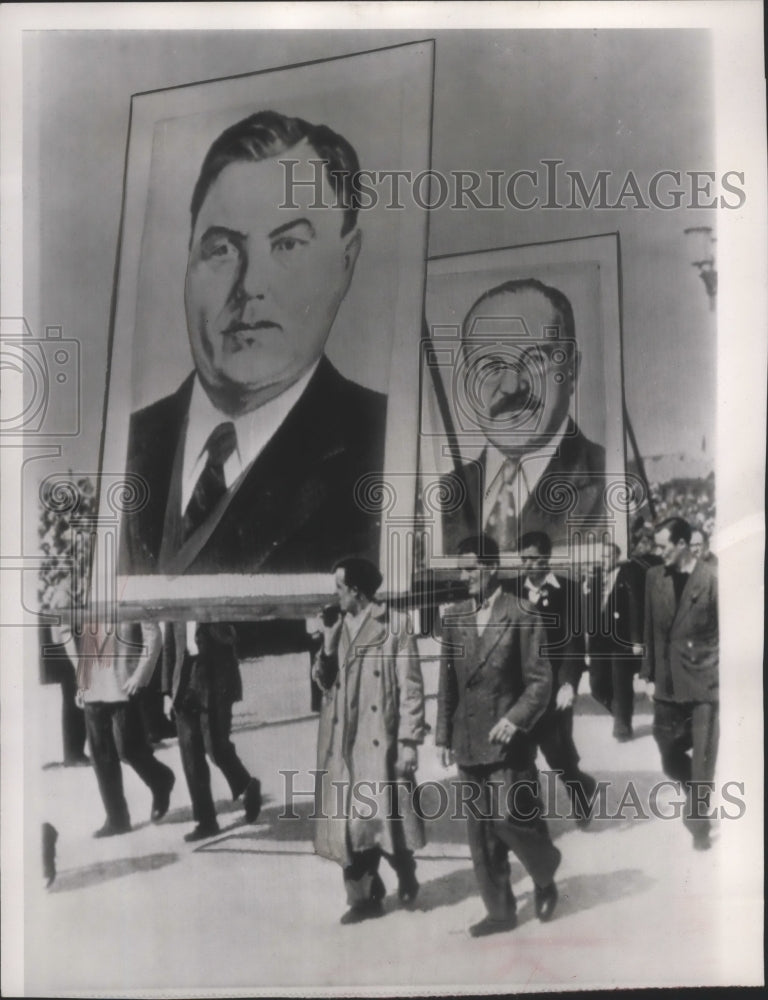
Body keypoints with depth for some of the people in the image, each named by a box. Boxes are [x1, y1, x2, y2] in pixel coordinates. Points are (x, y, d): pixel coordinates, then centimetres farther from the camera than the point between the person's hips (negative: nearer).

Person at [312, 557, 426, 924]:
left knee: (385, 816, -2)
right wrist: (326, 647, -8)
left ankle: (405, 873, 28)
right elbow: (325, 680, 10)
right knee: (348, 821, 6)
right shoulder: (338, 627, 11)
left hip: (381, 741, -5)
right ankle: (364, 896, 20)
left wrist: (409, 741, -12)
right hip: (342, 742, 5)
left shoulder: (395, 626, -7)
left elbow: (411, 687, -8)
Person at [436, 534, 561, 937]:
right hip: (469, 744, 5)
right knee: (481, 832, 7)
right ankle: (500, 910, 20)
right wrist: (444, 735, 10)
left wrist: (514, 720, -20)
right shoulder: (455, 617, 8)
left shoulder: (522, 617, -7)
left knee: (509, 821, -8)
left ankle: (545, 878, 23)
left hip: (509, 741, -5)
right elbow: (447, 682, 12)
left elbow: (539, 681, -7)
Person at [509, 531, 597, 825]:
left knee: (559, 752, -1)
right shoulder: (512, 590, 5)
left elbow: (575, 640, -8)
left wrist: (569, 683, -17)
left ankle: (582, 787, 29)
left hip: (554, 685, -3)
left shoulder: (567, 590, -3)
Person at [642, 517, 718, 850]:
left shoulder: (711, 578, -9)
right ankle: (700, 798, 38)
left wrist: (721, 677, -7)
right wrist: (650, 675, 9)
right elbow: (651, 630, 9)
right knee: (670, 761, 10)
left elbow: (726, 631, -5)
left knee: (703, 761, 2)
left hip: (704, 681, -4)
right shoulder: (655, 577, 4)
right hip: (668, 683, 4)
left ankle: (698, 823, 19)